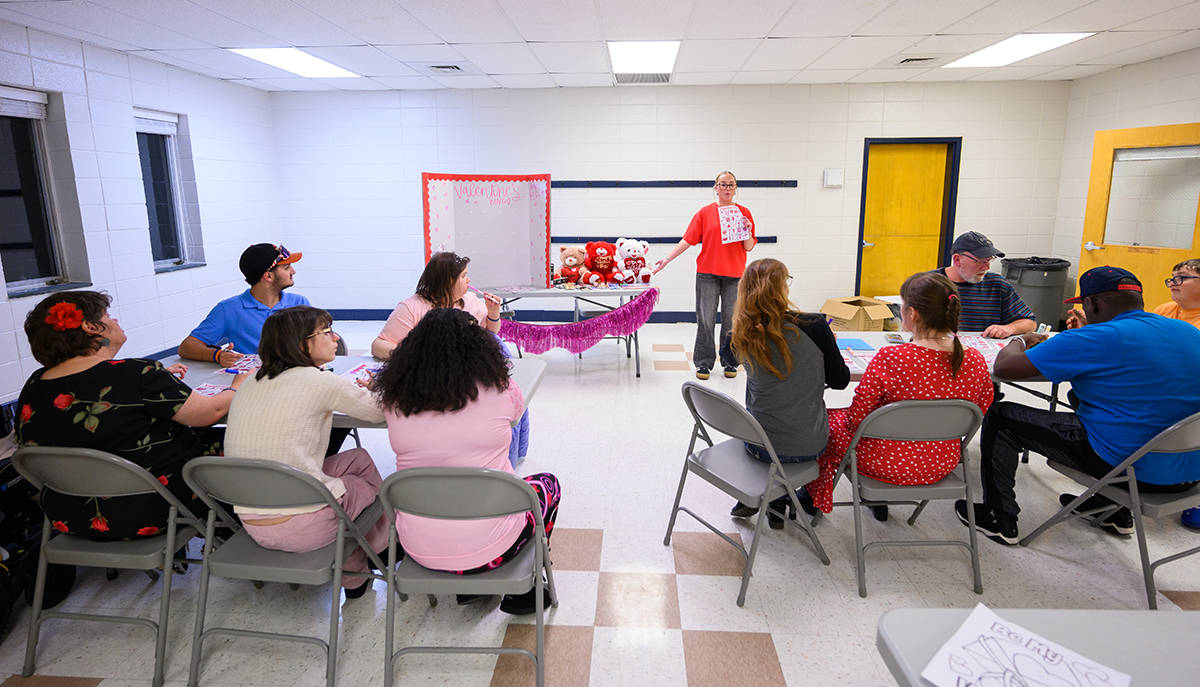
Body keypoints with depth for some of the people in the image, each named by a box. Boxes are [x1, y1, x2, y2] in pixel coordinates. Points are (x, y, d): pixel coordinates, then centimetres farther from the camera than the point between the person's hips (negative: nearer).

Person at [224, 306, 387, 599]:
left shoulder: (251, 383, 7)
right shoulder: (318, 381, -14)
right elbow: (379, 411, -3)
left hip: (251, 523, 7)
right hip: (298, 529, -7)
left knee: (359, 458, 21)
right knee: (370, 485, 21)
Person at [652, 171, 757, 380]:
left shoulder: (744, 213, 7)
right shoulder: (705, 212, 4)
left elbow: (748, 247, 7)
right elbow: (688, 239, 1)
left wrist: (748, 231, -12)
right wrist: (667, 258, -6)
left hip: (735, 274, 1)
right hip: (708, 273, -1)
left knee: (732, 320, 5)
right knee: (705, 319, -1)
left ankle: (730, 362, 18)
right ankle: (704, 363, 9)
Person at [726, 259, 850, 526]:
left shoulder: (743, 335, -8)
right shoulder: (814, 327, -18)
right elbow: (840, 380, -4)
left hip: (758, 445, 2)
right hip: (807, 448, -2)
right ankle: (776, 503, 33)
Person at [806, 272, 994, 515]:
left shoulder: (889, 358, -28)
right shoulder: (975, 360, -13)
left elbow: (856, 419, -19)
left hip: (888, 465, -5)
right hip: (943, 464, 6)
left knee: (828, 418, 21)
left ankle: (814, 496, 41)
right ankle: (878, 501, 38)